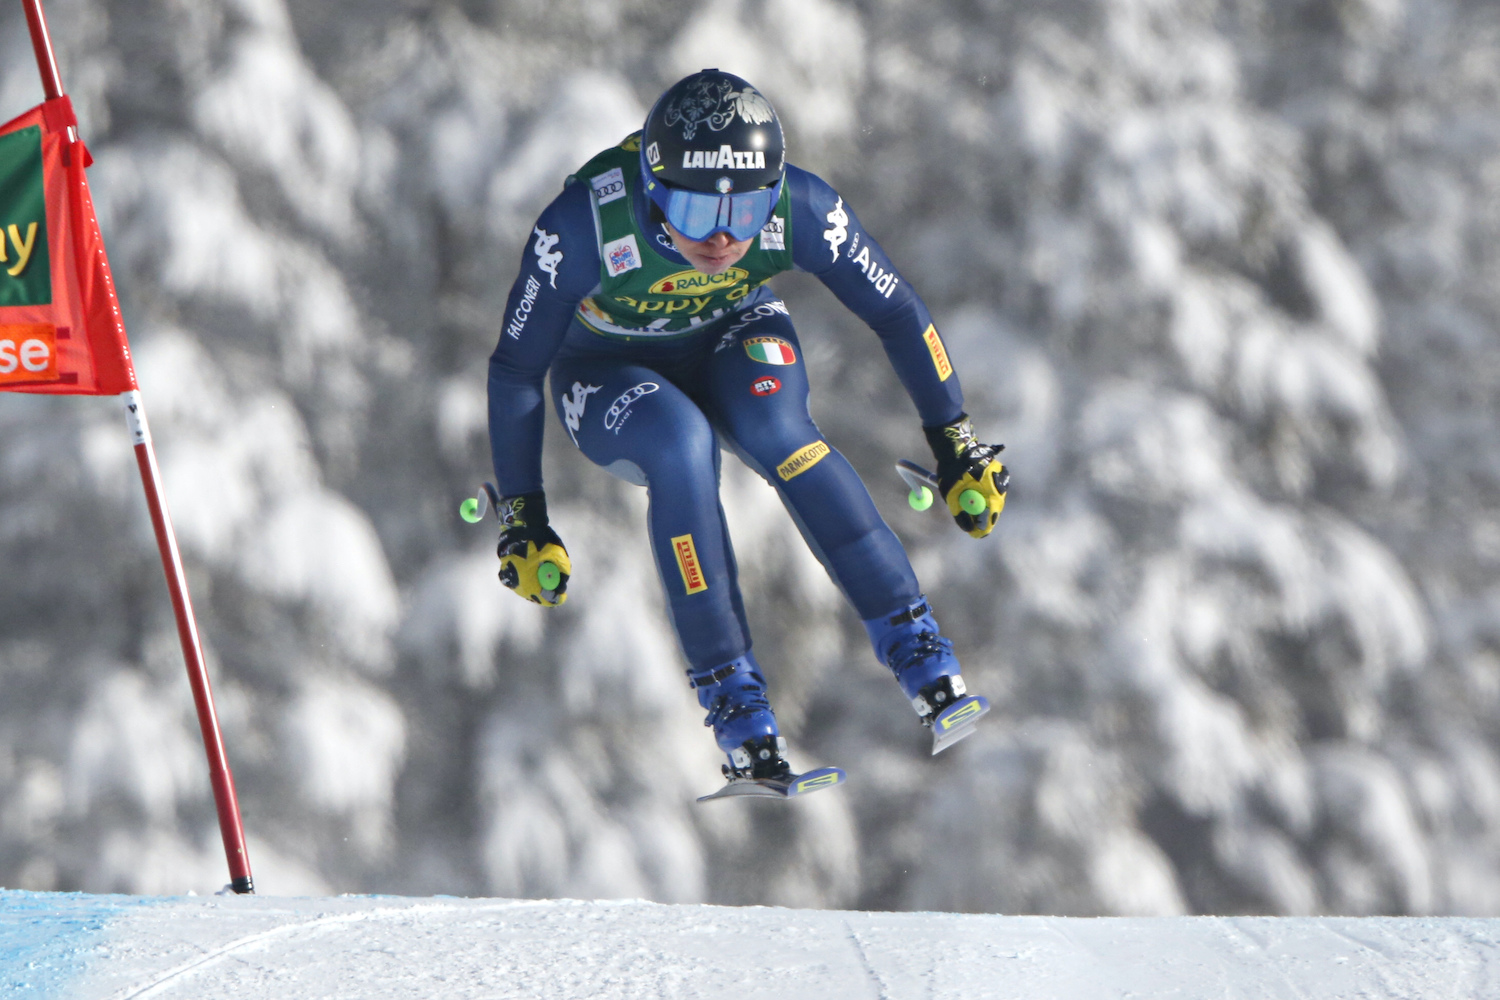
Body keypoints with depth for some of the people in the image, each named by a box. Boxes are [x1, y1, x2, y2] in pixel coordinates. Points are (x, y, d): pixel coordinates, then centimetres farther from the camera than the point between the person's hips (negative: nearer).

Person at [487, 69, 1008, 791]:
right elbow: (516, 370, -20)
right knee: (682, 444, -35)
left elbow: (897, 315, -12)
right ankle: (734, 701, -29)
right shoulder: (587, 224, -34)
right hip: (610, 374, -1)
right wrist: (521, 518, -17)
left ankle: (915, 649, -28)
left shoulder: (798, 209, -28)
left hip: (734, 338, 2)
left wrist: (957, 446, -9)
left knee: (775, 429, -33)